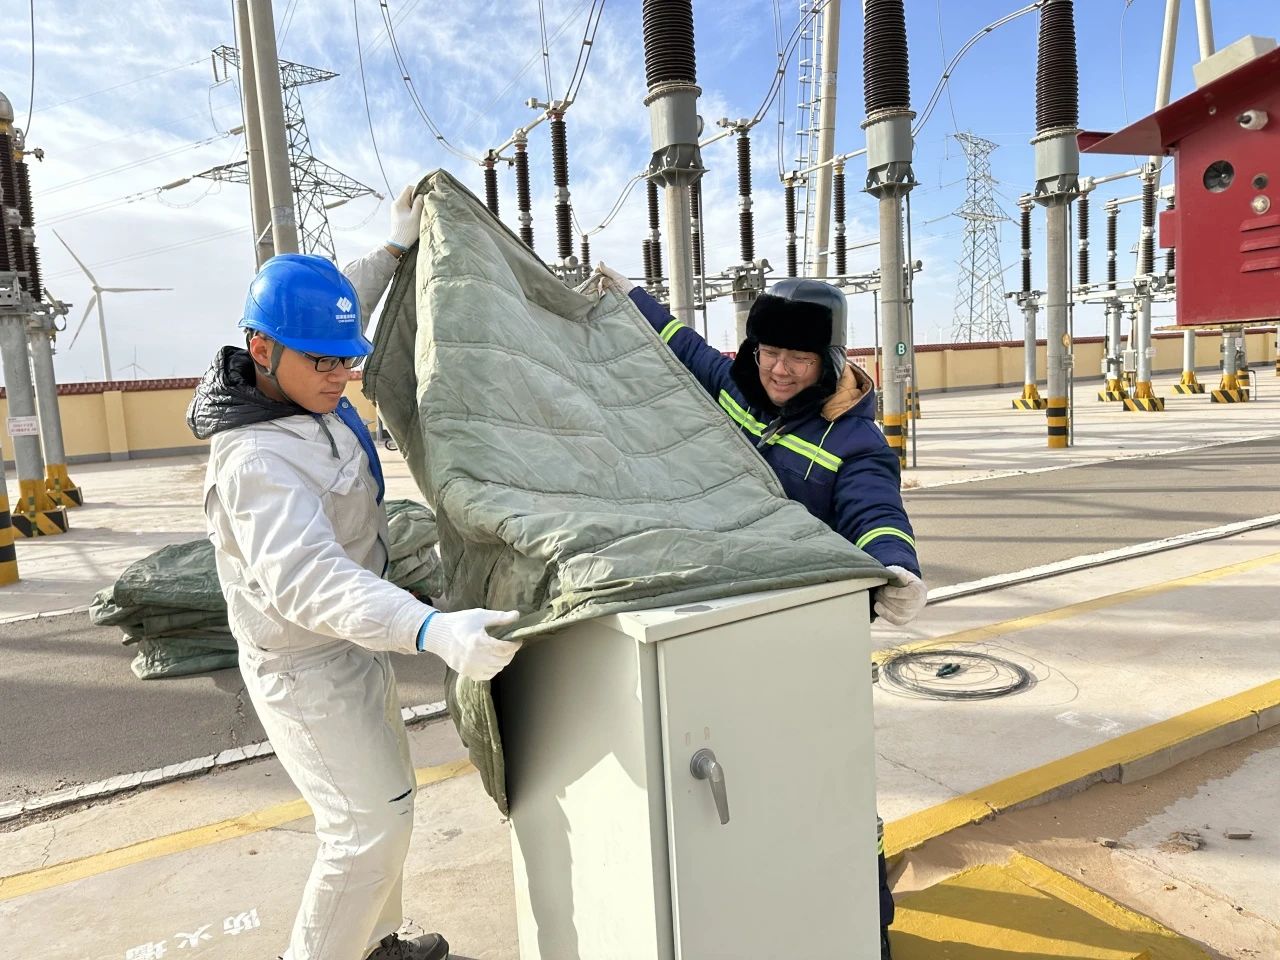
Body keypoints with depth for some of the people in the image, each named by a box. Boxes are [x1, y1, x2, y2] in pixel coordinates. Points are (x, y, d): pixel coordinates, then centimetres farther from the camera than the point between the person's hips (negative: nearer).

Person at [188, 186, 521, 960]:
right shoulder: (257, 462, -32)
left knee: (386, 799, 21)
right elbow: (308, 580, -46)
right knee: (373, 822, -5)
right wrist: (434, 630, -59)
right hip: (307, 667, -9)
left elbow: (339, 308, 18)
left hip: (354, 643, 9)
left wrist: (396, 249, 18)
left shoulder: (304, 385, -4)